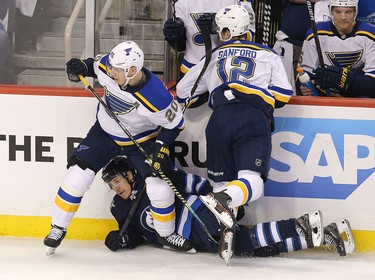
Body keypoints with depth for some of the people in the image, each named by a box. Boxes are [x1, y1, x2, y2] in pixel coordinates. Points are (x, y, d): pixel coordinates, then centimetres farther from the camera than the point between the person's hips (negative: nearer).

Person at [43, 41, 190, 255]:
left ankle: (167, 233, 13)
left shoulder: (156, 97, -35)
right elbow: (96, 64, 3)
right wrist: (81, 67, -16)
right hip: (105, 133, 3)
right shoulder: (107, 67, -24)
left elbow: (175, 123, -18)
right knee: (78, 174, -10)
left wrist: (161, 148, -27)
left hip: (142, 140, -3)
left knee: (158, 186, -15)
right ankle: (58, 228, 7)